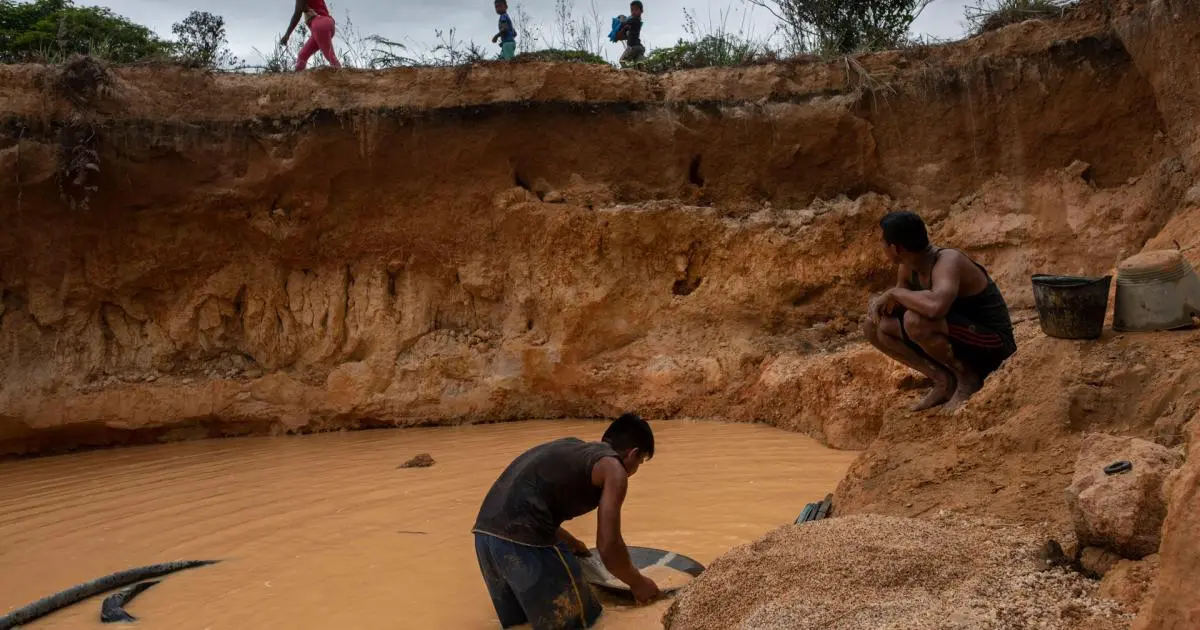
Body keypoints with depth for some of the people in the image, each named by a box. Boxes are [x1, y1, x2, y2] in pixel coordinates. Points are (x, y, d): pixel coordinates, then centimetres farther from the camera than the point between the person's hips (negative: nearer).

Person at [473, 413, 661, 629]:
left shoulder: (571, 446, 27)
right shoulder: (613, 469, 4)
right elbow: (608, 546, -5)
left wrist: (569, 542, 50)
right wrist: (638, 583, 14)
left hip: (486, 530, 8)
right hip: (522, 539, -8)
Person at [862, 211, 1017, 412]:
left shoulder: (948, 262, -27)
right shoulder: (909, 268, -1)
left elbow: (935, 306, -48)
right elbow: (897, 302, 15)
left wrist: (895, 292, -30)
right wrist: (879, 301, -9)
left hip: (992, 346, -9)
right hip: (959, 341, 9)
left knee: (915, 320, -35)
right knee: (874, 327, 0)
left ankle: (968, 379, -10)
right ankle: (944, 381, 4)